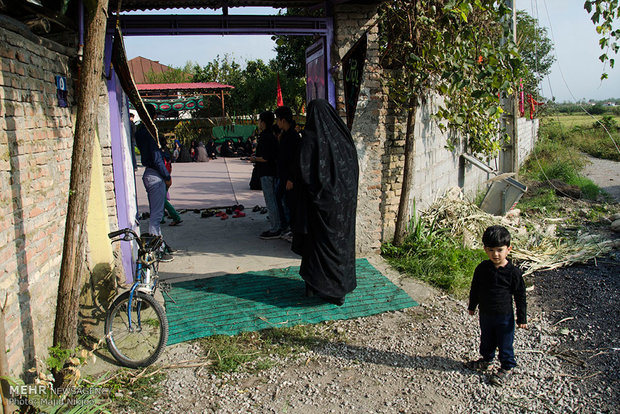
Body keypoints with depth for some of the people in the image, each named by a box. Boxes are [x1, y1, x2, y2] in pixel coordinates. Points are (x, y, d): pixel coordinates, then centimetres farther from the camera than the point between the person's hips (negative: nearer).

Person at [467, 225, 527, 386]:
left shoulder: (513, 272, -17)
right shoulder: (482, 268, -7)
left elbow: (520, 297, -9)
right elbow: (475, 289, 8)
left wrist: (522, 318, -7)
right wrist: (472, 306, 15)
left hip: (504, 316, -4)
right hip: (485, 314, 4)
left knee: (505, 343, 10)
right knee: (486, 340, 23)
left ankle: (506, 367, 30)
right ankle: (486, 359, 45)